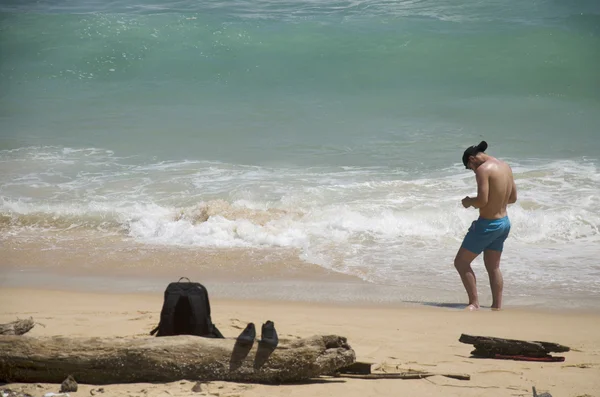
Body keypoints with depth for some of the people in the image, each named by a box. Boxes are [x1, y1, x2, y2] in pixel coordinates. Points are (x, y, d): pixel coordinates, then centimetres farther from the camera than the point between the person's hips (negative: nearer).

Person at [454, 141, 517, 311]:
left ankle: (474, 303, 0)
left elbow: (482, 200, -25)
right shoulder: (505, 166, 7)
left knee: (461, 262, 3)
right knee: (493, 267, 17)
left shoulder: (483, 169, -19)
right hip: (504, 222, 8)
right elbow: (513, 197, 15)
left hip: (488, 225, -8)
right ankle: (497, 306, 18)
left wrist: (469, 202, -6)